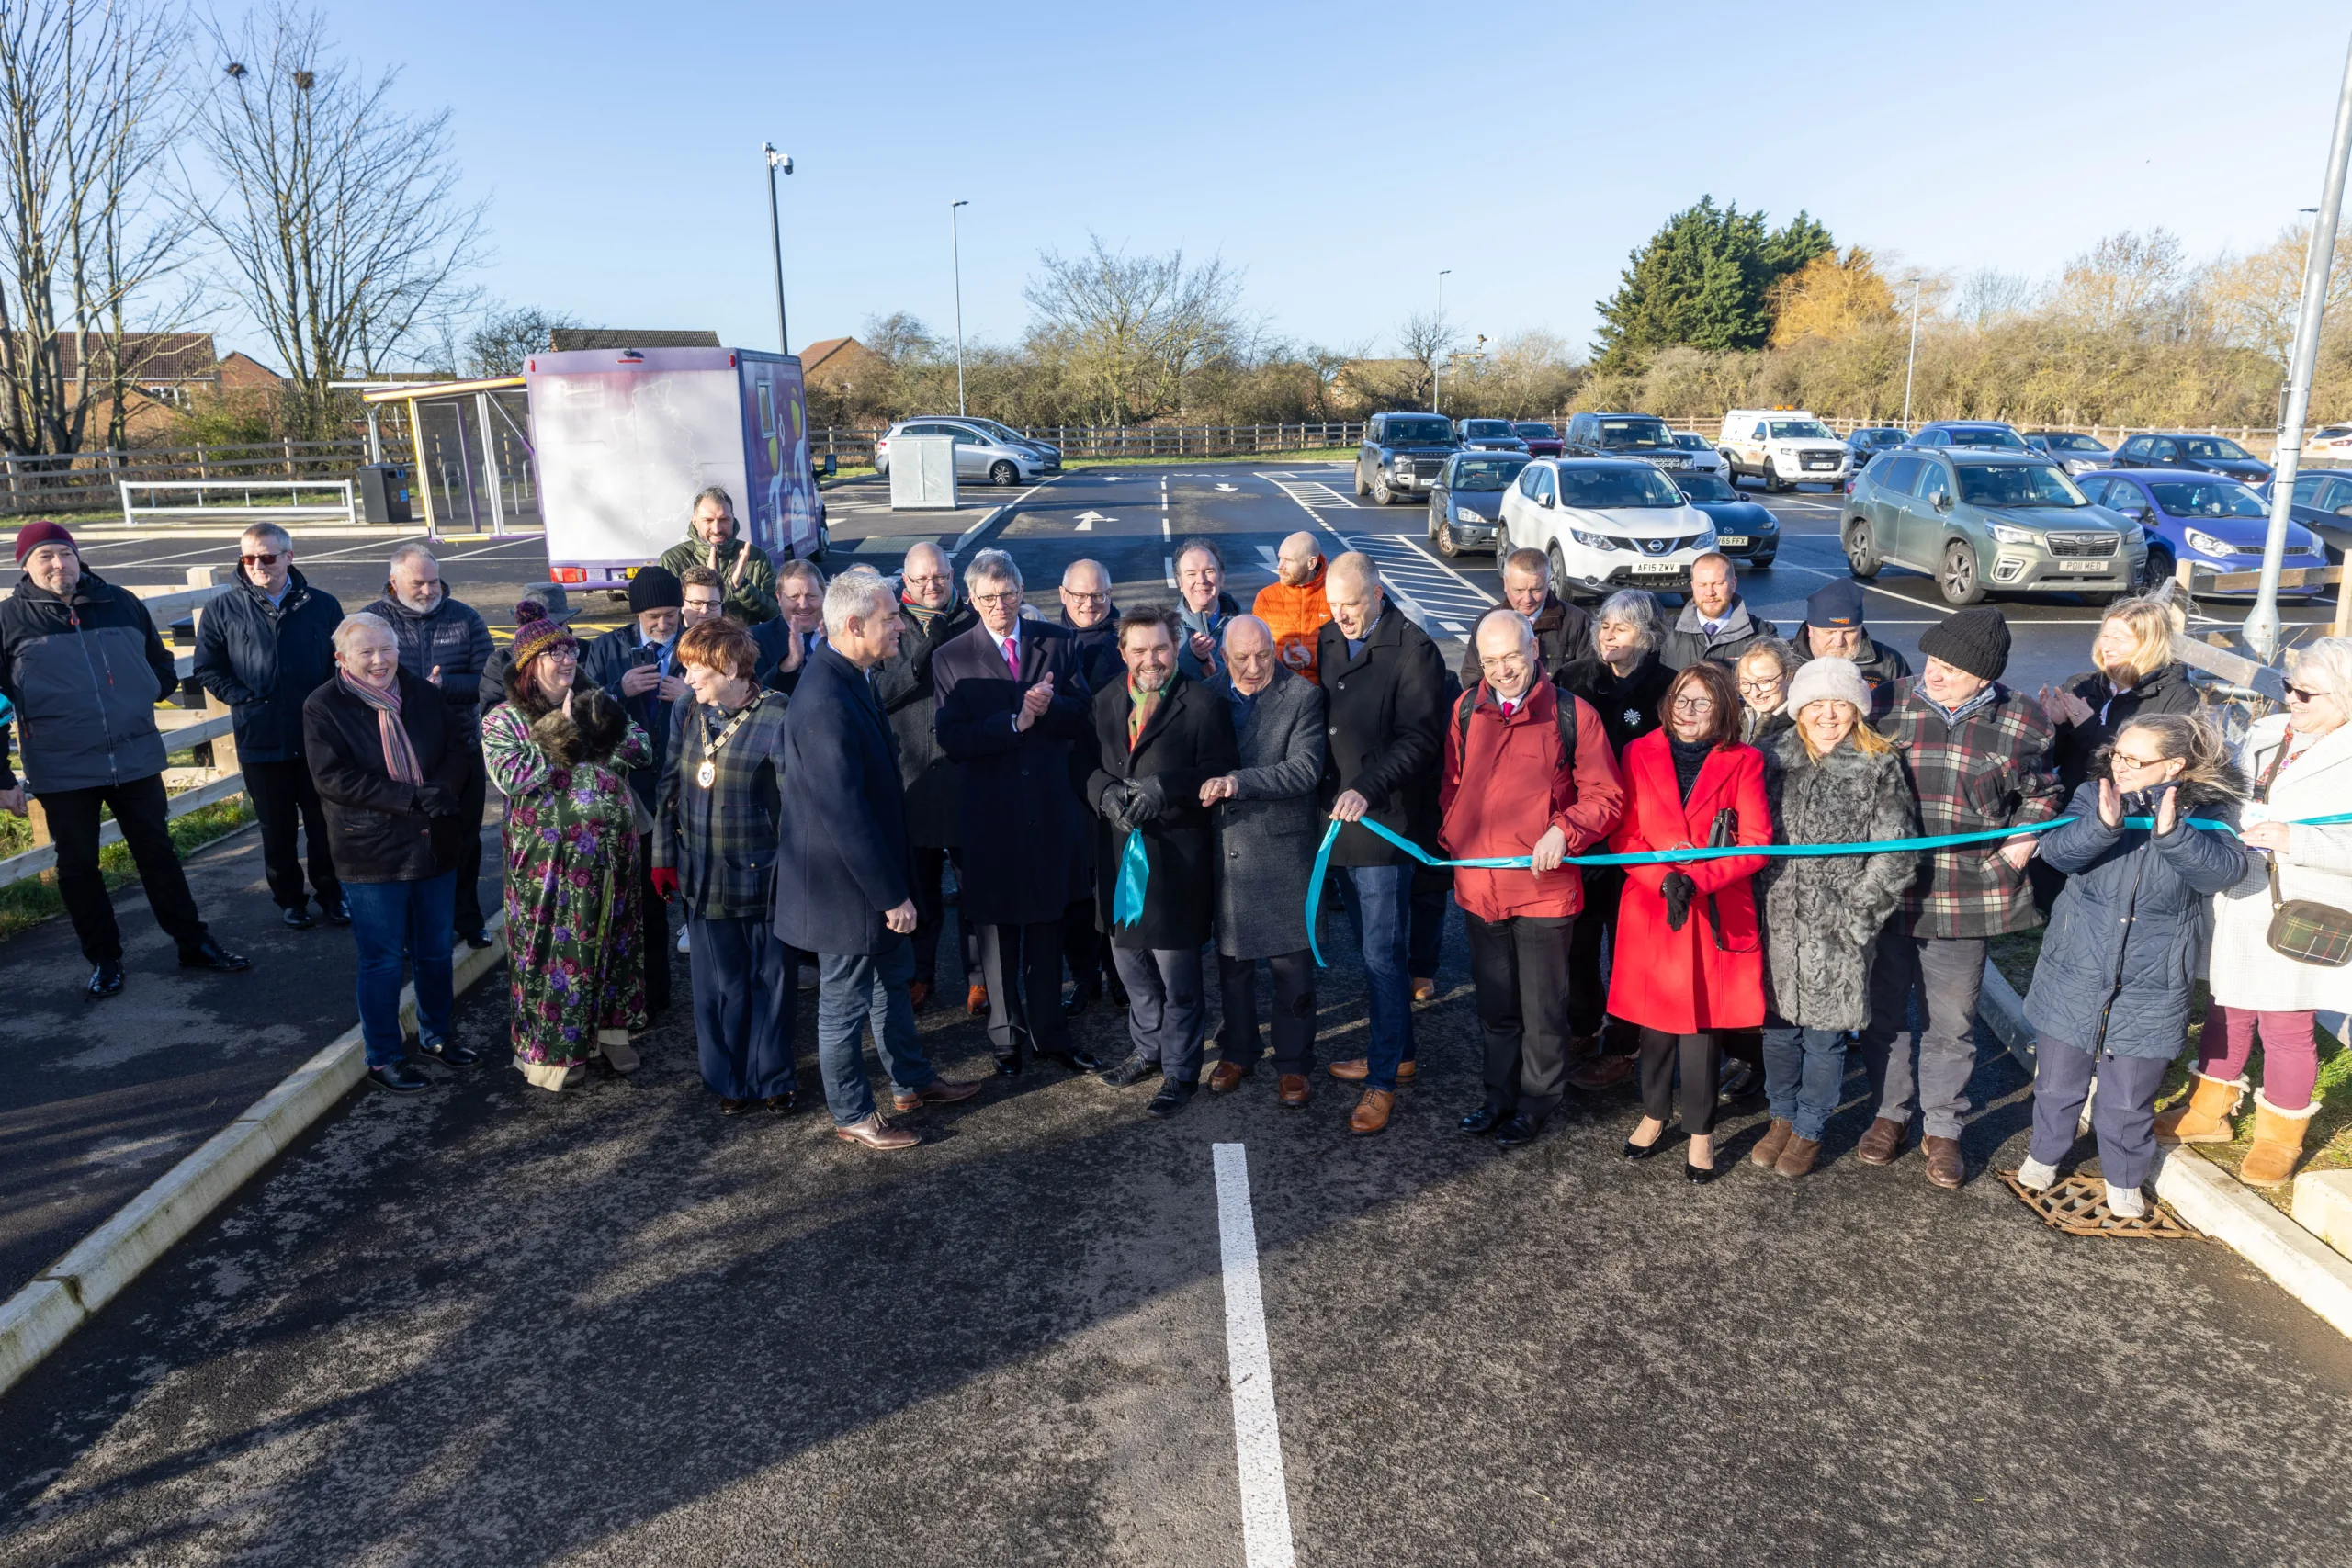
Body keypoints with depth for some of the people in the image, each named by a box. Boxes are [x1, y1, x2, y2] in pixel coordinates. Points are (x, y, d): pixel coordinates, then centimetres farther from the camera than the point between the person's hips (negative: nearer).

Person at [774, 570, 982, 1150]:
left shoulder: (848, 679, 2)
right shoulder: (826, 703, -30)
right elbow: (845, 814, -28)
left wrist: (894, 885, 16)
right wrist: (892, 896, -21)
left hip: (874, 872, 10)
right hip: (845, 885, -10)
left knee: (893, 977, 24)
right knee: (845, 1002, 10)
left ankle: (912, 1080, 42)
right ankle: (852, 1115, 29)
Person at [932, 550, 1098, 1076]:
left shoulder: (1057, 643, 2)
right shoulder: (951, 658, -3)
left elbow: (1086, 721, -1)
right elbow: (952, 740, -13)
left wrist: (1050, 707, -20)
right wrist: (1016, 721, -23)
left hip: (1051, 808, 2)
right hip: (989, 811, -1)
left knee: (1047, 925, 12)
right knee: (997, 928, 11)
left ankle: (1049, 1033, 26)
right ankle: (1007, 1036, 26)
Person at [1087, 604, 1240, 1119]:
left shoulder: (1203, 703, -8)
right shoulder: (1106, 702, 9)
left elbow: (1219, 773, -12)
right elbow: (1092, 768, 10)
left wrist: (1163, 789, -24)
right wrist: (1107, 793, -12)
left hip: (1178, 858, -6)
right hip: (1122, 851, 6)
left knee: (1178, 974, 2)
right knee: (1130, 961, 18)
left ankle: (1180, 1072, 19)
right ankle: (1150, 1051, 39)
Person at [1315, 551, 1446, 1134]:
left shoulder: (1413, 650, -11)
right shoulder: (1327, 640, 10)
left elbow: (1418, 740, -16)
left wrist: (1368, 789, -25)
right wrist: (1329, 796, 7)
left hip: (1383, 822, -7)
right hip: (1338, 818, 7)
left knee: (1383, 954, -2)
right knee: (1372, 947, 17)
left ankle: (1383, 1079, 8)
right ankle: (1396, 1052, 31)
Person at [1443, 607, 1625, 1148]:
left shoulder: (1572, 714, -9)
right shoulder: (1467, 709, 4)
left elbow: (1606, 796, -5)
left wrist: (1564, 831, -20)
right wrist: (1453, 836, 5)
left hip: (1544, 886, -4)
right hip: (1478, 885, 4)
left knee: (1542, 1009, 10)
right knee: (1495, 1005, 19)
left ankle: (1536, 1101, 30)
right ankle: (1501, 1095, 37)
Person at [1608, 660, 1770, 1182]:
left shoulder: (1744, 762, 1)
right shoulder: (1640, 754, 4)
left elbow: (1755, 845, -4)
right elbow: (1623, 834, 1)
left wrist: (1696, 879, -16)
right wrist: (1664, 879, -14)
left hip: (1717, 914, -1)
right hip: (1649, 907, 1)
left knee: (1702, 1022, 1)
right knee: (1654, 1020, 8)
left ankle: (1701, 1132, 18)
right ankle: (1654, 1114, 29)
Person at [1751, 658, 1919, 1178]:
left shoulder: (1878, 768, -4)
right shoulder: (1774, 756, 4)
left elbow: (1896, 855, -6)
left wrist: (1852, 912, -10)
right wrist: (1761, 898, 3)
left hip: (1837, 931, -3)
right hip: (1778, 924, 3)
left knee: (1825, 1034, 8)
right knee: (1777, 1027, 13)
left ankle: (1809, 1131, 27)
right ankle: (1782, 1118, 34)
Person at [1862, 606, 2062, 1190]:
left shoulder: (2021, 722, -3)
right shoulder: (1892, 703, -3)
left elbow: (2041, 792, 14)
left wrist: (2022, 840, -3)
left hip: (1965, 899, -1)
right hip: (1885, 891, 1)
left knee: (1951, 1021, 11)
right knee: (1884, 1010, 13)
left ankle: (1942, 1128, 28)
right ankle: (1890, 1112, 33)